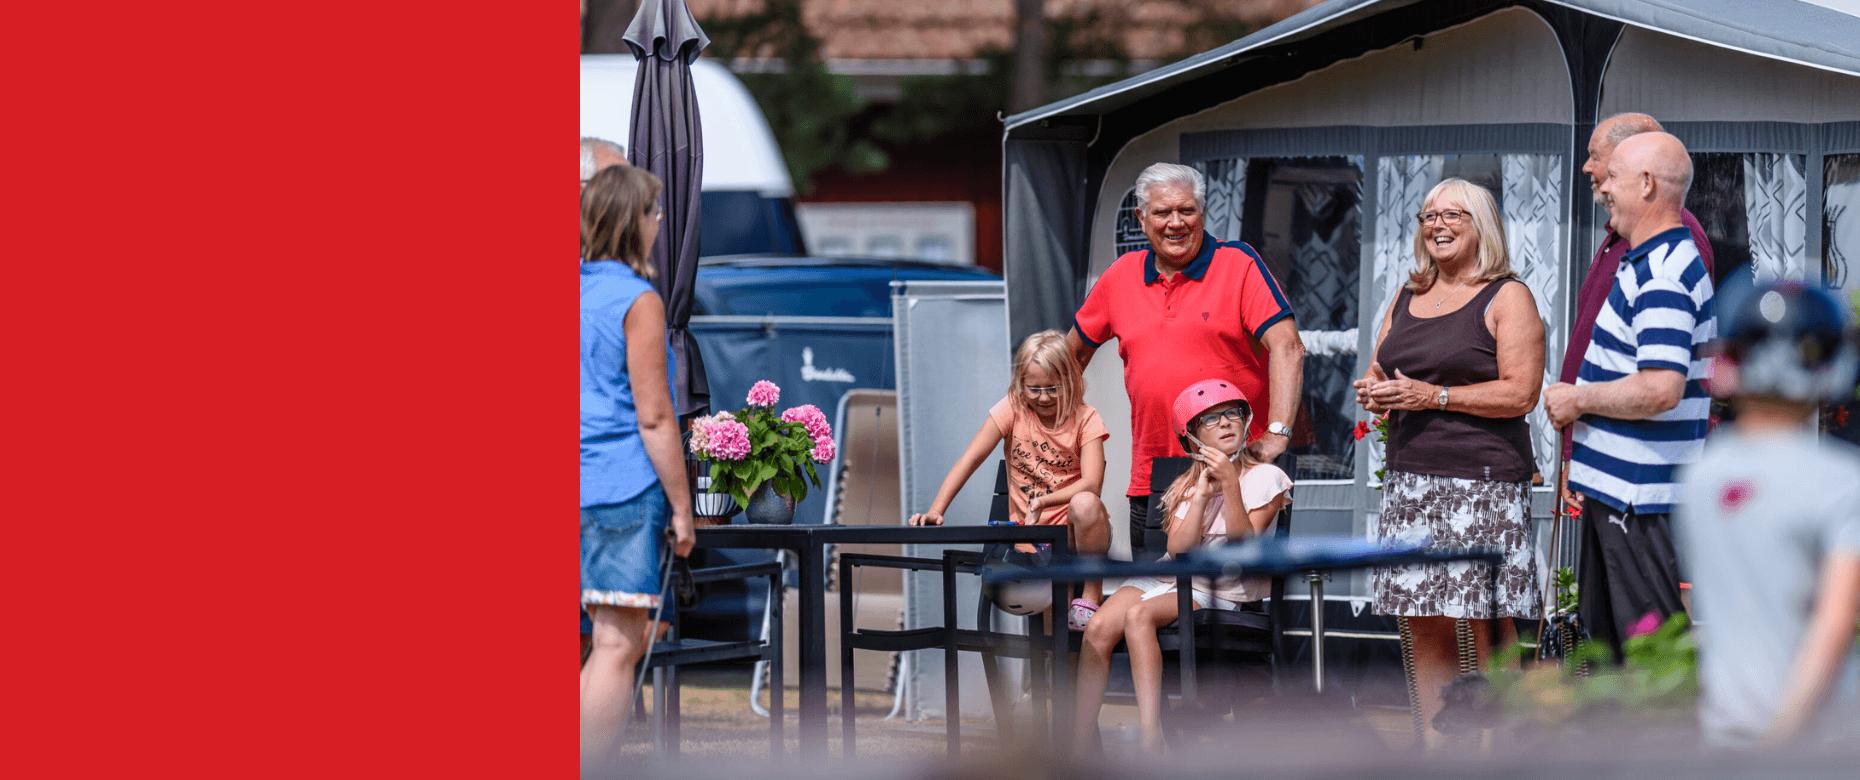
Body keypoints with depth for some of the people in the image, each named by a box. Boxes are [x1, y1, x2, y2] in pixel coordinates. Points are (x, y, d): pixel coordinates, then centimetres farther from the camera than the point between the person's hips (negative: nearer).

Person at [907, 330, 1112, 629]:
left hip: (1073, 532, -1)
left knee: (1085, 503, -39)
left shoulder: (1086, 419, -5)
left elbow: (1091, 483, -18)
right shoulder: (1012, 408, 1)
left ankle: (1092, 596, -18)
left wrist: (1042, 503, -33)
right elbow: (970, 459, -7)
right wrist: (935, 511, -20)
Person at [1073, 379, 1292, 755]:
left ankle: (1151, 745, -40)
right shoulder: (1184, 486, 19)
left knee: (1138, 616, -33)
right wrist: (1202, 494, -6)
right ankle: (1080, 748, -22)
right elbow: (1178, 549, 1)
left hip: (1220, 591, -5)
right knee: (1098, 628, -23)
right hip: (1169, 579, 5)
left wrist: (1230, 485, -19)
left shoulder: (1264, 478, 3)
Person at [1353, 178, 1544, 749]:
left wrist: (1432, 396, -14)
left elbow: (1520, 394, -10)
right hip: (1410, 477, 6)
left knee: (1489, 627, -8)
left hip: (1484, 477, -6)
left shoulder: (1507, 298, 0)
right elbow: (1380, 373, 27)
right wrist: (1372, 392, 2)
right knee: (1423, 624, 4)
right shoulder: (1406, 299, 19)